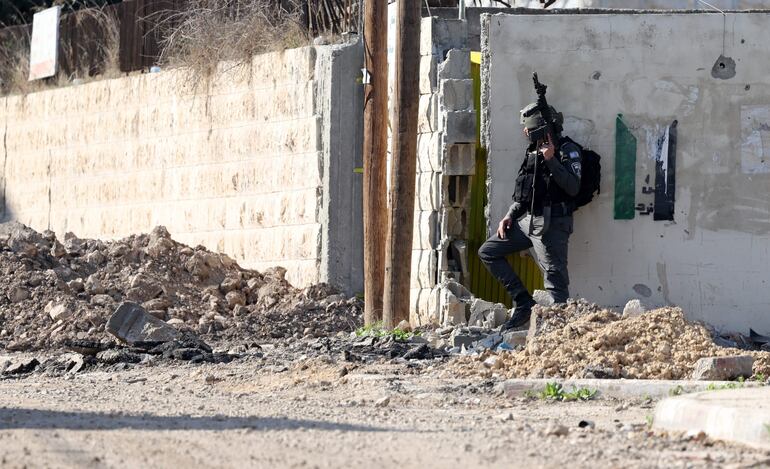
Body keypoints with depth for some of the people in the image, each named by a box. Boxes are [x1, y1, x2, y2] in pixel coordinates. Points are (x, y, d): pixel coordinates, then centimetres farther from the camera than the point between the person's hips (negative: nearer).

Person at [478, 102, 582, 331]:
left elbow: (573, 188, -20)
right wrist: (509, 216, 12)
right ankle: (524, 304, 6)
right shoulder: (534, 151, 18)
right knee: (488, 252, 10)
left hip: (551, 224, -9)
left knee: (555, 280, -11)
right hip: (527, 221, 9)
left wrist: (551, 160, -23)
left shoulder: (568, 151, -7)